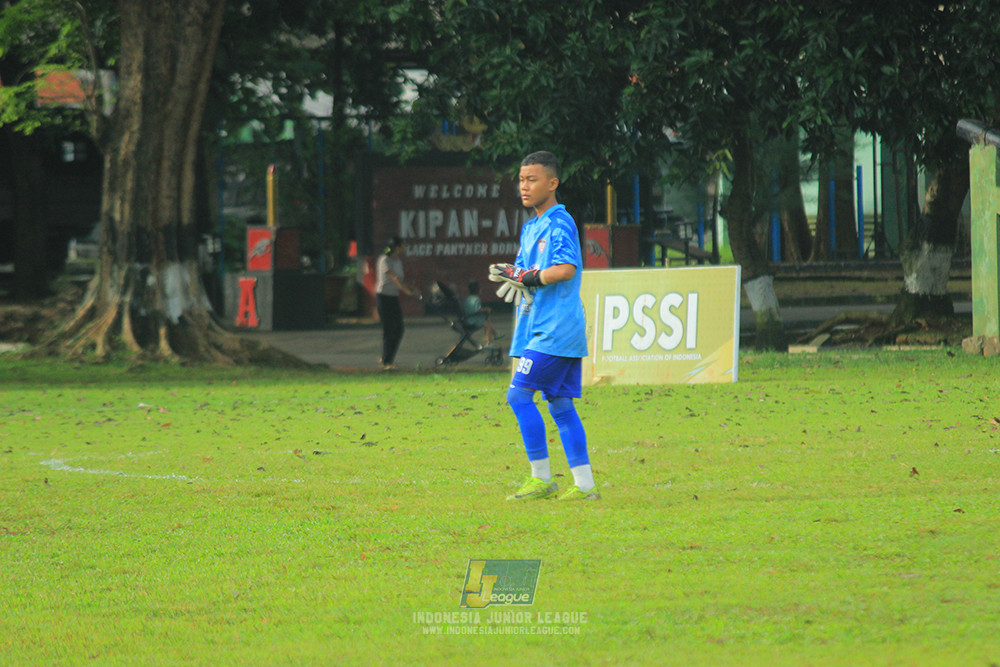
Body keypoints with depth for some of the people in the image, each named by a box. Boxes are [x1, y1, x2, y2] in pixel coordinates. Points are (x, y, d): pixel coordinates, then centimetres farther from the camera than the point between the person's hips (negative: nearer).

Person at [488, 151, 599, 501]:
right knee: (560, 403, 8)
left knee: (519, 394, -11)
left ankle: (542, 478, -7)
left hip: (555, 329, -10)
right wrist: (509, 273, -1)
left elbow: (566, 269, -24)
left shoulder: (559, 224, -11)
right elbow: (524, 269, 21)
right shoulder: (530, 228, 20)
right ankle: (584, 485, 8)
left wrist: (528, 278, -16)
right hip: (541, 328, 10)